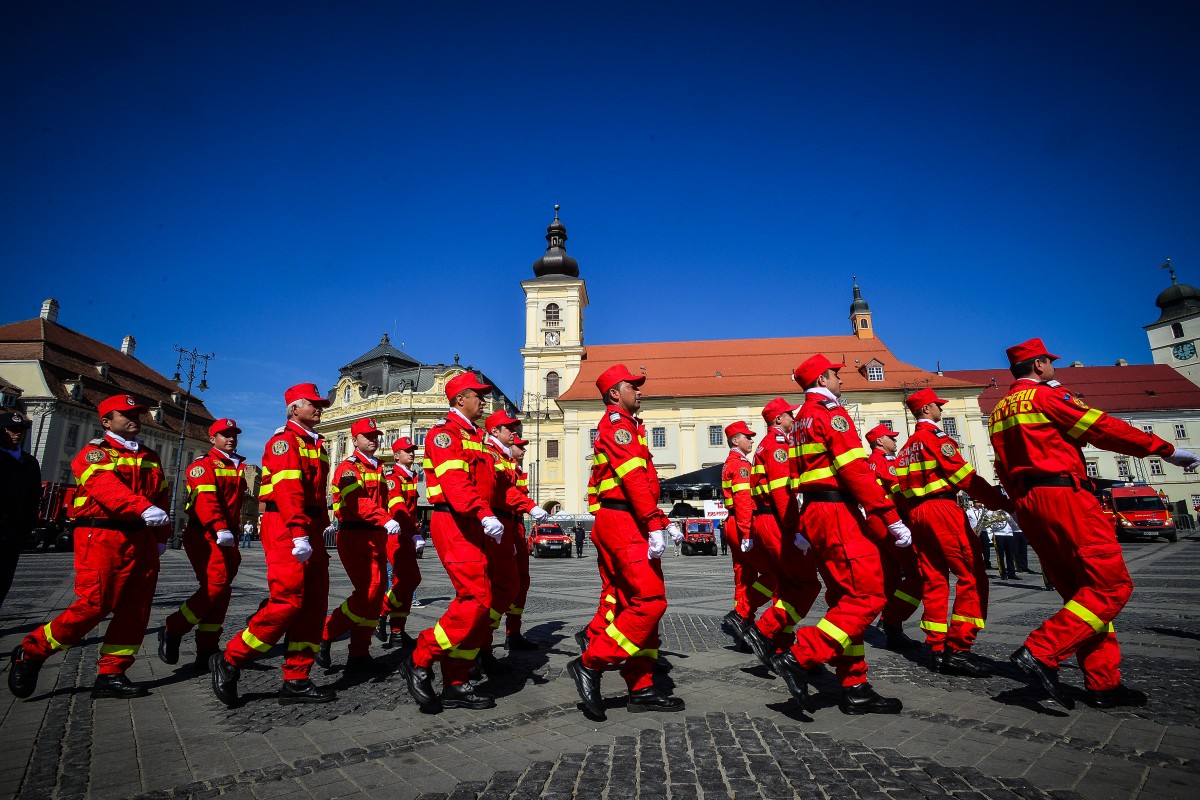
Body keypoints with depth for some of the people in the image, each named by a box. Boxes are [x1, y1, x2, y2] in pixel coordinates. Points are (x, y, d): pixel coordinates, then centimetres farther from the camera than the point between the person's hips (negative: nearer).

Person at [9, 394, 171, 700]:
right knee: (93, 606, -8)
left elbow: (161, 498, 18)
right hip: (102, 538, -6)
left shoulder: (150, 457, 18)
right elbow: (105, 485, -23)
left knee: (134, 610, 5)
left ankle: (111, 675, 15)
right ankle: (31, 652, 15)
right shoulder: (95, 452, -2)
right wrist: (143, 508, -39)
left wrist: (160, 538, 11)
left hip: (141, 541, 6)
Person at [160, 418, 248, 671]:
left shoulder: (239, 468, 18)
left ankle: (207, 651, 15)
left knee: (221, 592, 7)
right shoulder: (203, 465, -5)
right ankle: (172, 631, 1)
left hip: (227, 538, 8)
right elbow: (205, 499, -20)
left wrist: (233, 534, 14)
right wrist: (220, 528, -30)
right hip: (205, 536, -8)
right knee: (216, 584, -18)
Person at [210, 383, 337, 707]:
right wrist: (298, 533, -27)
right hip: (286, 529, -9)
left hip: (310, 529, 9)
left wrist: (320, 528, 13)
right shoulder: (284, 439, -7)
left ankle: (297, 681, 12)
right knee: (288, 601, -12)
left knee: (314, 604, 6)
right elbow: (288, 488, -19)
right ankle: (229, 662, 7)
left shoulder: (315, 444, 20)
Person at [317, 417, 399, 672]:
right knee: (369, 591, -14)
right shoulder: (348, 467, -8)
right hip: (355, 536, -8)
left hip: (376, 537, 8)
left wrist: (385, 532, 12)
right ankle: (324, 634, 3)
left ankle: (359, 655, 16)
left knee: (375, 593, 8)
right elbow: (357, 501, -23)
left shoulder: (377, 468, 18)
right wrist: (386, 520, -35)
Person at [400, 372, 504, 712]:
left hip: (474, 527, 9)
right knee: (476, 601, -14)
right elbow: (454, 481, -22)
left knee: (475, 603, 9)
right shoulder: (445, 432, -6)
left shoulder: (476, 436, 22)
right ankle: (419, 662, 2)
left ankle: (456, 684, 18)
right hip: (454, 524, -9)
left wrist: (497, 530, 18)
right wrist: (485, 515, -34)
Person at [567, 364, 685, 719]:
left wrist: (664, 521, 18)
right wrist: (654, 525, -23)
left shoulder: (627, 426, 25)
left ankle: (642, 689, 14)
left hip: (624, 524, 10)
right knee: (650, 602, -12)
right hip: (625, 523, -10)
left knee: (635, 604, 9)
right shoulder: (617, 423, -7)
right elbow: (633, 477, -18)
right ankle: (591, 663, -6)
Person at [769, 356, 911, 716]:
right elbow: (856, 471, -18)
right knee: (867, 596, -9)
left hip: (814, 511, 10)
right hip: (838, 511, -10)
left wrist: (804, 529, 22)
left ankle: (854, 689, 15)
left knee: (845, 599, 11)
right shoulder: (831, 413, -9)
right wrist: (891, 517, -16)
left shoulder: (803, 417, 21)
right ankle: (800, 657, -13)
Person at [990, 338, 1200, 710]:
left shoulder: (999, 411, 19)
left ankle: (1103, 684, 11)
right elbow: (1103, 428, -6)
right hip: (1063, 495, -9)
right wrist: (1165, 449, 3)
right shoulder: (1046, 395, -4)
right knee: (1111, 585, -7)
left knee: (1081, 591, 12)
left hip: (1027, 504, 9)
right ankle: (1041, 652, -17)